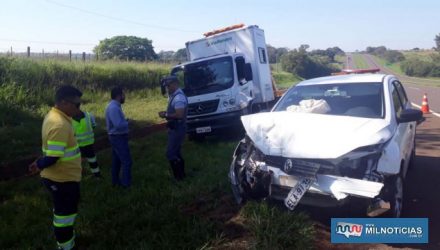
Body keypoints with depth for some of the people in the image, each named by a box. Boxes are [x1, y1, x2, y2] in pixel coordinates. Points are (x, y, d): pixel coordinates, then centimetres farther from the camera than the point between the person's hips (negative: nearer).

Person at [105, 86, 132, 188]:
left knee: (116, 160, 18)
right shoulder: (113, 108, -23)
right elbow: (118, 125, -29)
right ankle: (126, 183, 4)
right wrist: (127, 122, -12)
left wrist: (125, 121, 1)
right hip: (118, 137, -10)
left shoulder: (114, 106, 10)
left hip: (116, 137, 10)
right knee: (126, 161, -4)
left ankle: (115, 180, 28)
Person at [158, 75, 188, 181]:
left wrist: (166, 115, -19)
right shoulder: (174, 95, 12)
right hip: (175, 128, 10)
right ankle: (180, 174, 27)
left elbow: (179, 115, -29)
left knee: (171, 154, -5)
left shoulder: (179, 97, -22)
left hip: (177, 129, -10)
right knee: (176, 153, 17)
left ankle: (179, 176, 6)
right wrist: (166, 112, 6)